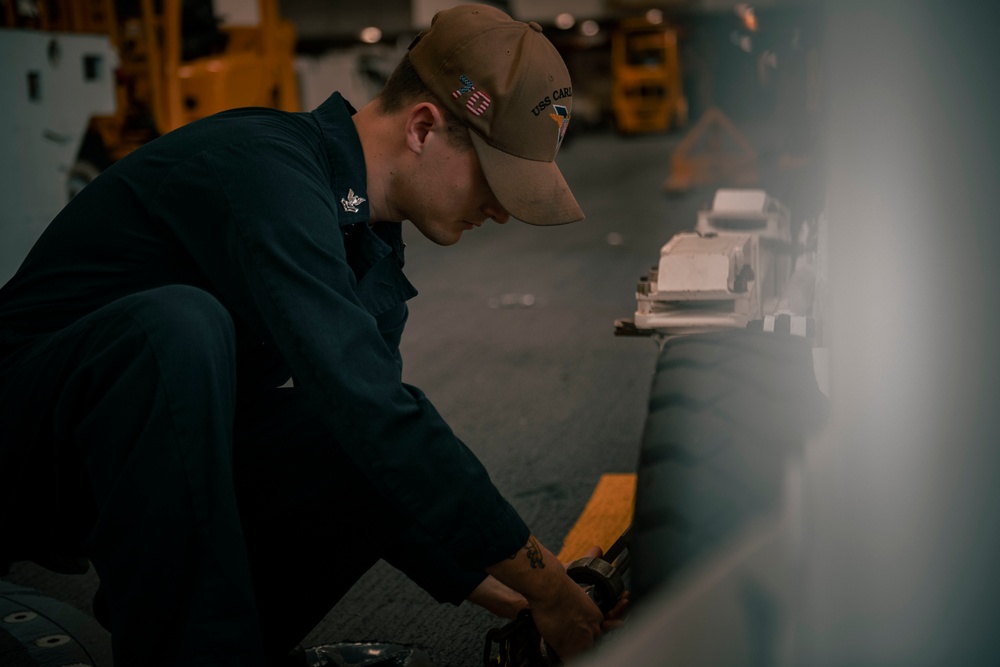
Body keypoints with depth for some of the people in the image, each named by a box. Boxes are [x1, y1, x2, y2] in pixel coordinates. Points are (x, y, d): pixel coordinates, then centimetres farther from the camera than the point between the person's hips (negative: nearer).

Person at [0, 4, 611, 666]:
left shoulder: (372, 252, 4)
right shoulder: (263, 170, -26)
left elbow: (375, 415, 10)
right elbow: (363, 409, -34)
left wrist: (475, 580, 3)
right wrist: (545, 584, -29)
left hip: (174, 457, 8)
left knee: (409, 460, -8)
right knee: (180, 321, -37)